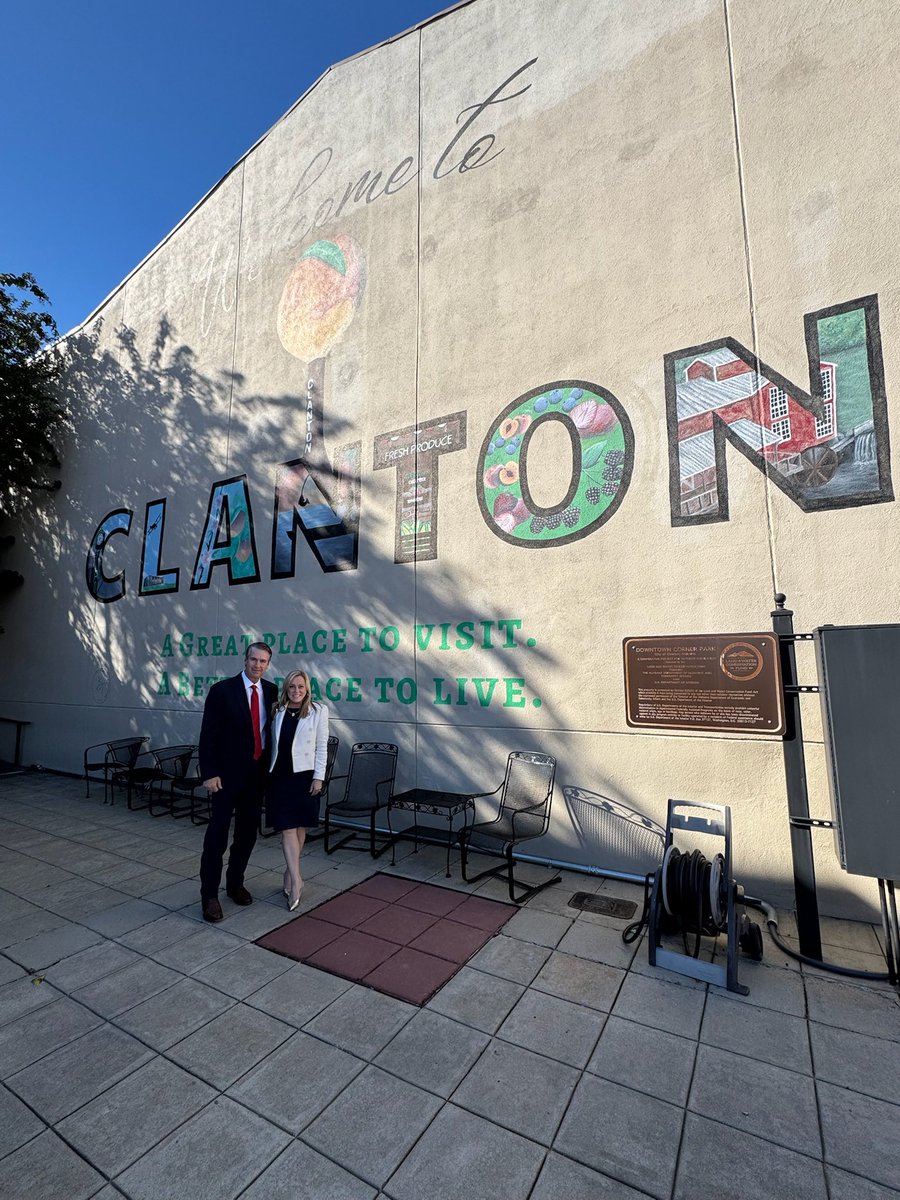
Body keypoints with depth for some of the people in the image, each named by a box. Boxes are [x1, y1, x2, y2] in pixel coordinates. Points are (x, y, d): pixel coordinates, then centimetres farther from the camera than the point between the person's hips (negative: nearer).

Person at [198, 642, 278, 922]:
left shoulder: (272, 691, 2)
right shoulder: (222, 690, -10)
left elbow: (274, 729, 8)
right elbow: (208, 735, -10)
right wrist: (209, 773, -14)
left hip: (257, 773, 4)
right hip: (228, 773, -4)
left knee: (248, 832, 13)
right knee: (218, 833, 1)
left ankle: (235, 883, 31)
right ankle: (209, 894, 15)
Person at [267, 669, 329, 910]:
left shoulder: (318, 711, -3)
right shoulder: (277, 711, 5)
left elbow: (321, 747, -2)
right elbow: (272, 743, 8)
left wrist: (319, 777, -7)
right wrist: (266, 772, 7)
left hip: (305, 775, -1)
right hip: (280, 775, 1)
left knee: (300, 826, 9)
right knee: (287, 827, -3)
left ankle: (290, 872, 28)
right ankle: (296, 879, 3)